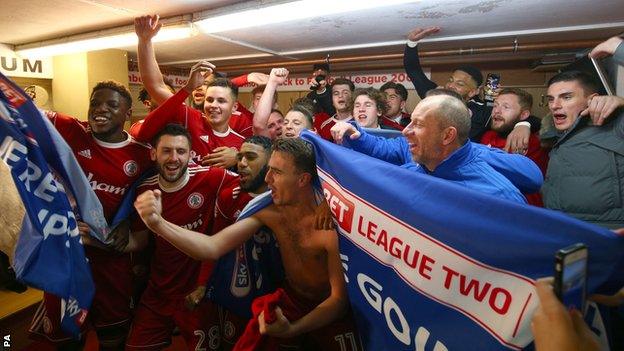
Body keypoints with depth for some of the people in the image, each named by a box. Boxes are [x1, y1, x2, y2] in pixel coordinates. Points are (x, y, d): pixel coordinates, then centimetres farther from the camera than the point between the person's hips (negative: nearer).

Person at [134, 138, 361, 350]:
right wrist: (158, 223, -34)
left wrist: (292, 330, -34)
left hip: (329, 312, -3)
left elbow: (340, 298, -23)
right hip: (289, 300, 4)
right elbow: (212, 247, -21)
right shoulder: (270, 211, -17)